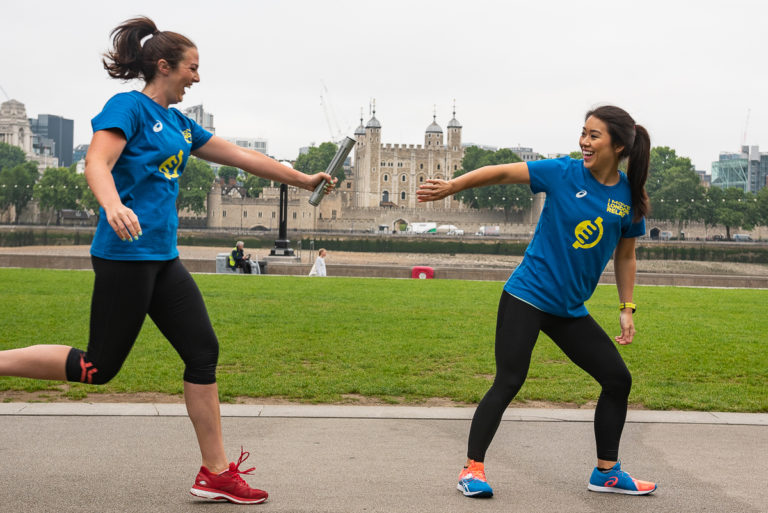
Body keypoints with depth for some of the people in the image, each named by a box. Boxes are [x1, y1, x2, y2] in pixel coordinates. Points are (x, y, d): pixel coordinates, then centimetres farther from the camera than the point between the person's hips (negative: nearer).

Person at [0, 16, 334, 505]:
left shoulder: (180, 124, 18)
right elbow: (97, 162, -20)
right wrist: (114, 206, -41)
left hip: (163, 258, 8)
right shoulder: (129, 107, -6)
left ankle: (215, 472, 8)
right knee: (98, 367, -3)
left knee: (204, 350, 2)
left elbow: (242, 156, 24)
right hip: (125, 253, -8)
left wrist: (304, 180, 27)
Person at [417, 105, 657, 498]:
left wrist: (626, 309, 10)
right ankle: (472, 469, 1)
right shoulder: (564, 173, -10)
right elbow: (502, 172, -10)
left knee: (618, 379, 5)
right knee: (508, 382, -11)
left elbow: (625, 256, 12)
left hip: (570, 310, 5)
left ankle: (606, 472, 20)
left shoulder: (630, 199, 1)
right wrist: (452, 186, -18)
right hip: (527, 297, -5)